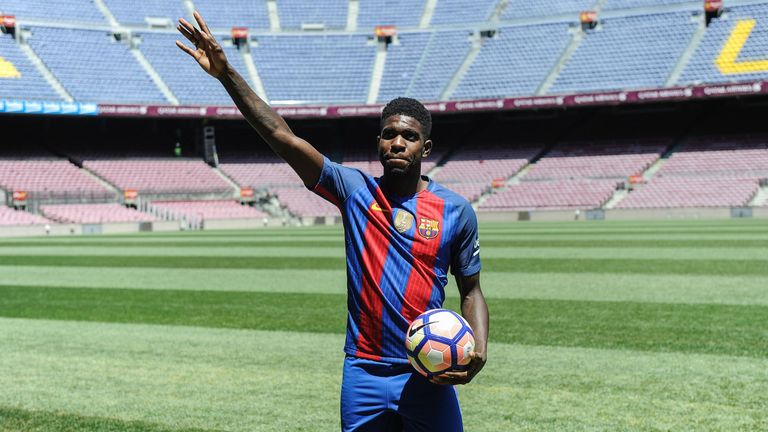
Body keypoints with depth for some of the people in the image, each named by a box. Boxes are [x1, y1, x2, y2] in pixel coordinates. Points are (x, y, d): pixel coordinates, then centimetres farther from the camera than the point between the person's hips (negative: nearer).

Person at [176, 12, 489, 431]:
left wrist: (478, 350, -8)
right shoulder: (354, 190, 2)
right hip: (364, 374, 0)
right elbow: (282, 136, -5)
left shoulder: (456, 209, 3)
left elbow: (471, 290, 10)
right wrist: (226, 74, -12)